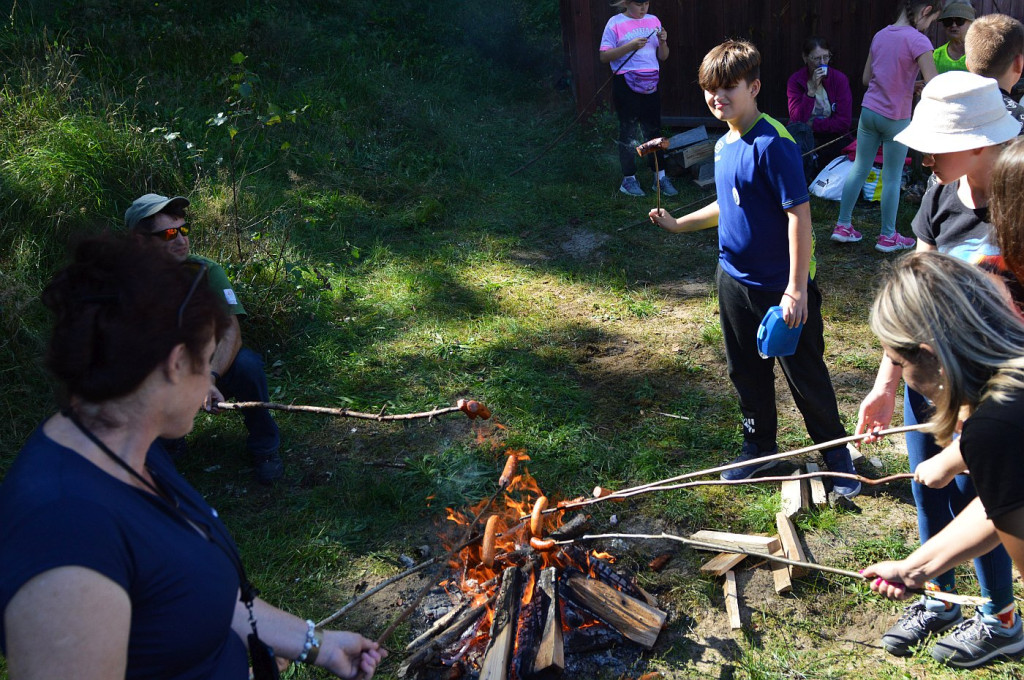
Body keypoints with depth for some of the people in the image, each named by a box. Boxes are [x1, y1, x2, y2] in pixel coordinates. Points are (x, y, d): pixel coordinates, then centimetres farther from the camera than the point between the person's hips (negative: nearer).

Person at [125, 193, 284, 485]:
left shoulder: (206, 271, -15)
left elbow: (231, 331, -25)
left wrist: (209, 378, -43)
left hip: (215, 368, -1)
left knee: (246, 363, -32)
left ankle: (264, 447, -8)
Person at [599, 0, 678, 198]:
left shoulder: (653, 21, 10)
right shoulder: (615, 23, -5)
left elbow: (663, 57, 12)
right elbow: (603, 56, -11)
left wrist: (663, 42, -9)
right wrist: (630, 46, -20)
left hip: (650, 83, 4)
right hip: (626, 84, -4)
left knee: (654, 129, 7)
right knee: (628, 131, 2)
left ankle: (660, 177, 13)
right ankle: (628, 180, 11)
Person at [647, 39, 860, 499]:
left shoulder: (772, 143, -20)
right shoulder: (724, 145, 6)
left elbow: (799, 213, -23)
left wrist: (797, 288, -25)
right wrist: (679, 224, 14)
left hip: (782, 286, -8)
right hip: (735, 280, 8)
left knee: (805, 376, 5)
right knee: (746, 372, 19)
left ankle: (837, 458, 24)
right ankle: (760, 448, 38)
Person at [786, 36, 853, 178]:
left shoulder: (840, 79, -4)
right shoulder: (795, 80, -3)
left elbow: (844, 122, -7)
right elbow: (797, 119, -15)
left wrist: (812, 124, -11)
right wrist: (812, 90, -21)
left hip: (833, 137, -1)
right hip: (805, 137, 1)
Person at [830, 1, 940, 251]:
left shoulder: (880, 35, 5)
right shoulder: (918, 41, -16)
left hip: (868, 111, 6)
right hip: (895, 119, -6)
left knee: (859, 169, 14)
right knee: (892, 178, 6)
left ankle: (843, 226, 19)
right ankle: (888, 236, 17)